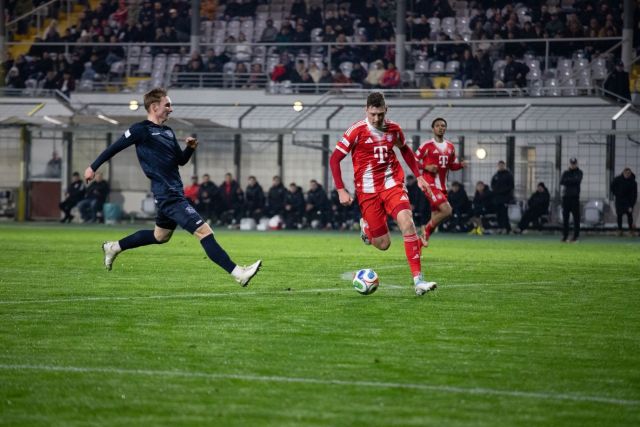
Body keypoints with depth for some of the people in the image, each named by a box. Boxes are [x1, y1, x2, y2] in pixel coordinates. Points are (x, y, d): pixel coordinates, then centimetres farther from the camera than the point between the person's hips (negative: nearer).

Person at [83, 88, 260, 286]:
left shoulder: (168, 132, 15)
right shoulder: (142, 130, -8)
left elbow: (181, 160, 20)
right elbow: (114, 148, -2)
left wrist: (190, 147, 0)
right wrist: (93, 167, 2)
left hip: (175, 193, 10)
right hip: (168, 195, -10)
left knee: (160, 236, 26)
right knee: (204, 231, -16)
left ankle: (113, 247, 41)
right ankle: (237, 273, -20)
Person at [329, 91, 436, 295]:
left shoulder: (393, 129, 3)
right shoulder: (357, 131, -9)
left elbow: (405, 150, 24)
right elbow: (334, 159, -5)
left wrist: (418, 176, 17)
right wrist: (341, 190, -10)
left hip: (392, 184, 2)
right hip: (368, 191, -2)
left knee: (407, 223, -25)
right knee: (383, 244, -2)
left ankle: (418, 280, -25)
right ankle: (366, 226, 37)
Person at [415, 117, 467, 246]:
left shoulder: (450, 147, 13)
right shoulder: (427, 145, -7)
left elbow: (452, 165, 21)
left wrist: (461, 164, 0)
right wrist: (426, 166, -19)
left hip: (442, 186, 7)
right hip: (430, 185, -7)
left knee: (436, 217, 8)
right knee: (447, 210, -20)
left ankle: (423, 238, 21)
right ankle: (426, 229, -1)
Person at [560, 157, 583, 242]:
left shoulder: (579, 172, 8)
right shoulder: (565, 173, 14)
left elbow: (578, 180, -12)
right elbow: (561, 182, -2)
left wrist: (568, 181, -5)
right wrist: (573, 181, -8)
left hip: (575, 197, -3)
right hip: (566, 196, 3)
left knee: (576, 217, -5)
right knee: (565, 217, 2)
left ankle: (576, 236, -2)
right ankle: (565, 236, 5)